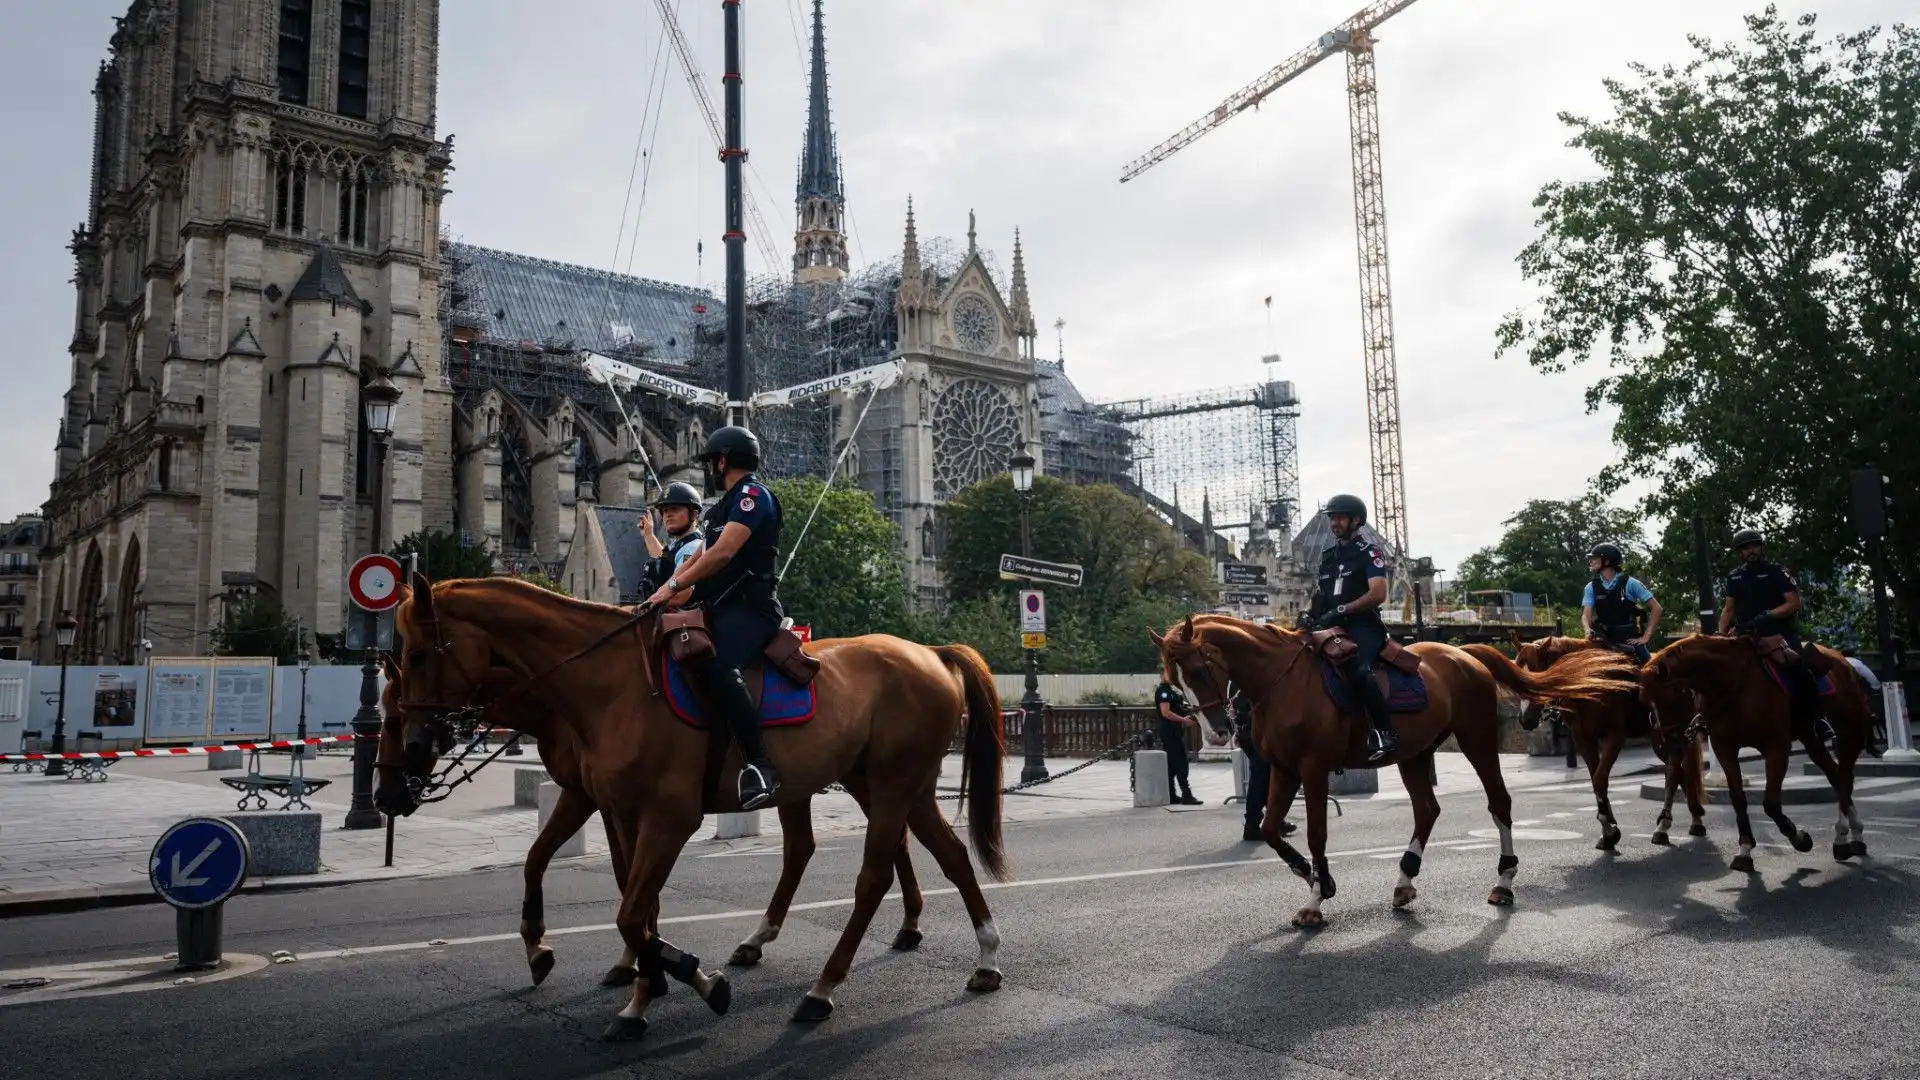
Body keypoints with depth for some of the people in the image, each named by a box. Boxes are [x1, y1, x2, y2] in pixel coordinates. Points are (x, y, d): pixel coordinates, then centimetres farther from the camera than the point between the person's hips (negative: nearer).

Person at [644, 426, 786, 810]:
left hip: (749, 608, -11)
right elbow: (696, 559, 24)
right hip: (719, 608, 11)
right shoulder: (722, 508, 25)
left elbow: (723, 553, -17)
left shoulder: (753, 495, -6)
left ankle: (760, 767, -34)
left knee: (714, 667, -34)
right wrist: (659, 595, 11)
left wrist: (674, 586, -14)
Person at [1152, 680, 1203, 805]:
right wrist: (1183, 720, -19)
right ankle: (1186, 795, -10)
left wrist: (1189, 710, 10)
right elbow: (1165, 712, -23)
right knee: (1181, 764, -10)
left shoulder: (1171, 690, 17)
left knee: (1172, 765, 11)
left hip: (1174, 732, 10)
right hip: (1169, 732, -10)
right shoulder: (1163, 690, -14)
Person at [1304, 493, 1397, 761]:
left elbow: (1378, 594, -12)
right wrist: (1310, 614, 4)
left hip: (1363, 625, -8)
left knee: (1356, 669, -34)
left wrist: (1340, 610, -19)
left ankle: (1385, 733, -29)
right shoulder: (1328, 557, 21)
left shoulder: (1369, 554, 0)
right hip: (1334, 627, 8)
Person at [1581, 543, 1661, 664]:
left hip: (1631, 640, -2)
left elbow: (1656, 608, -1)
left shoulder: (1630, 584, -4)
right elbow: (1586, 615, -4)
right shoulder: (1591, 587, 4)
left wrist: (1646, 636, -7)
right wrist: (1588, 631, -27)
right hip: (1606, 641, 2)